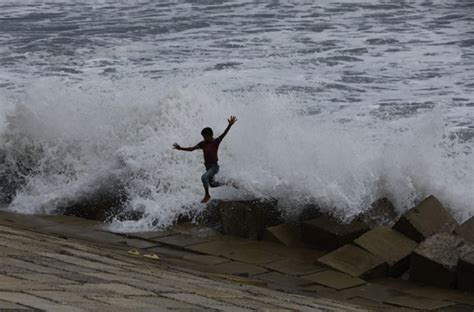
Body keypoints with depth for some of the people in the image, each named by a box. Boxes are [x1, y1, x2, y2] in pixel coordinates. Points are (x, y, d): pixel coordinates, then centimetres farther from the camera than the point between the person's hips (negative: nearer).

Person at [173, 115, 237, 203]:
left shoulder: (216, 142, -12)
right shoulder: (202, 144, 4)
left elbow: (224, 134, -25)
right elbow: (191, 149, 9)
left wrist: (230, 125, -40)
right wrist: (181, 148, 3)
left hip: (214, 166, -7)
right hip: (208, 166, 7)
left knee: (204, 177, -27)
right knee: (212, 183, 18)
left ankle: (207, 195, -13)